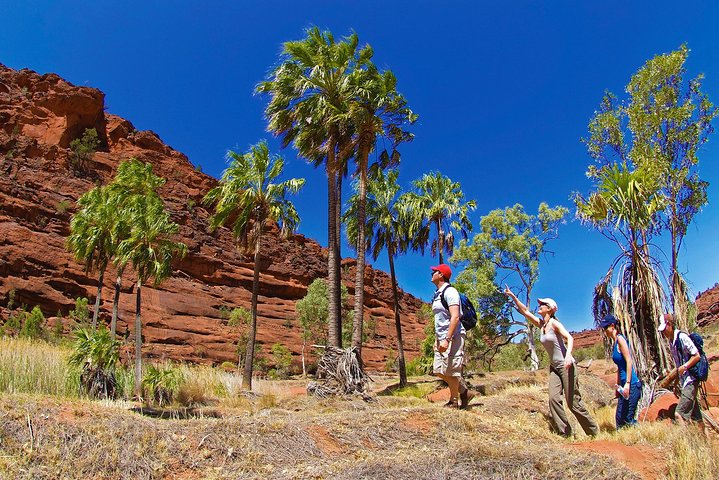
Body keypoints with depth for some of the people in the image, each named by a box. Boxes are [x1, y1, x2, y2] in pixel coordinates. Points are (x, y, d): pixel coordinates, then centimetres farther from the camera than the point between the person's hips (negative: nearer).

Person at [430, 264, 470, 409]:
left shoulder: (449, 291, -12)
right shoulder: (437, 294, 17)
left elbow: (455, 317, -22)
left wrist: (447, 339, -28)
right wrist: (437, 339, 21)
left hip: (453, 337, -9)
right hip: (441, 338, 9)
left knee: (450, 371, -4)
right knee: (439, 371, 8)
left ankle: (454, 402, 13)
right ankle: (464, 392, 23)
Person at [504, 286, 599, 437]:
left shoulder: (554, 323, -13)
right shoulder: (541, 324, 7)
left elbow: (569, 338, -25)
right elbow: (525, 311, 10)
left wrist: (568, 355, -41)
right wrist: (512, 296, 4)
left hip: (566, 366, -7)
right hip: (554, 367, 7)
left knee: (573, 402, -5)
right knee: (554, 398, -8)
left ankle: (594, 432, 12)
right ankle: (565, 433, -2)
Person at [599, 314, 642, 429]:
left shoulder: (620, 339, -10)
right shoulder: (614, 343, 15)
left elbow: (629, 361, -17)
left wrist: (627, 383, -21)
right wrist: (618, 386, 20)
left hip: (632, 385, -9)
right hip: (624, 385, 9)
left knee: (628, 418, -7)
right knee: (619, 417, 9)